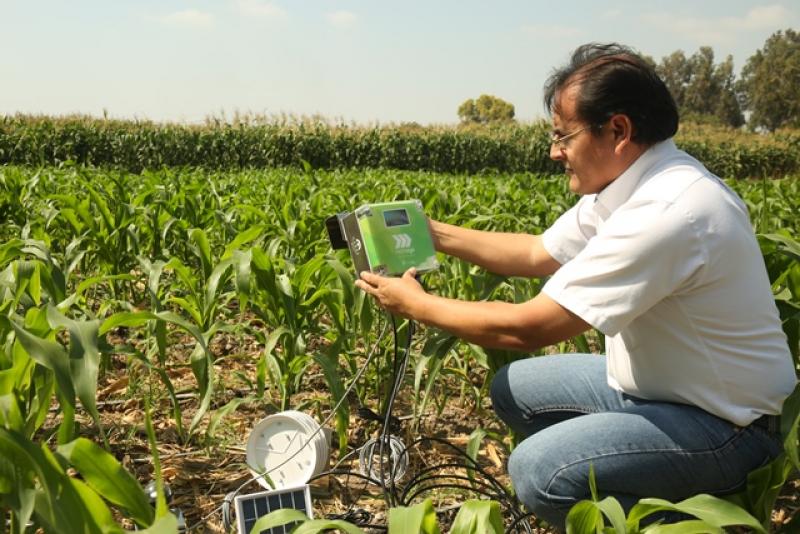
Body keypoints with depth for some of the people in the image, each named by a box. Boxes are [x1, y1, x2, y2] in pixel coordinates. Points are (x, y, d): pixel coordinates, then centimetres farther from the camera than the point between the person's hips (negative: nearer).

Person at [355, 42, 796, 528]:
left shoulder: (663, 211, -32)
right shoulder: (627, 184, -3)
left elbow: (525, 328, -30)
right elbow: (536, 254, 10)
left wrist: (415, 304, -16)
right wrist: (433, 233, 4)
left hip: (726, 422, -9)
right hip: (664, 384, 9)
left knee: (538, 470, -24)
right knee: (514, 388, 10)